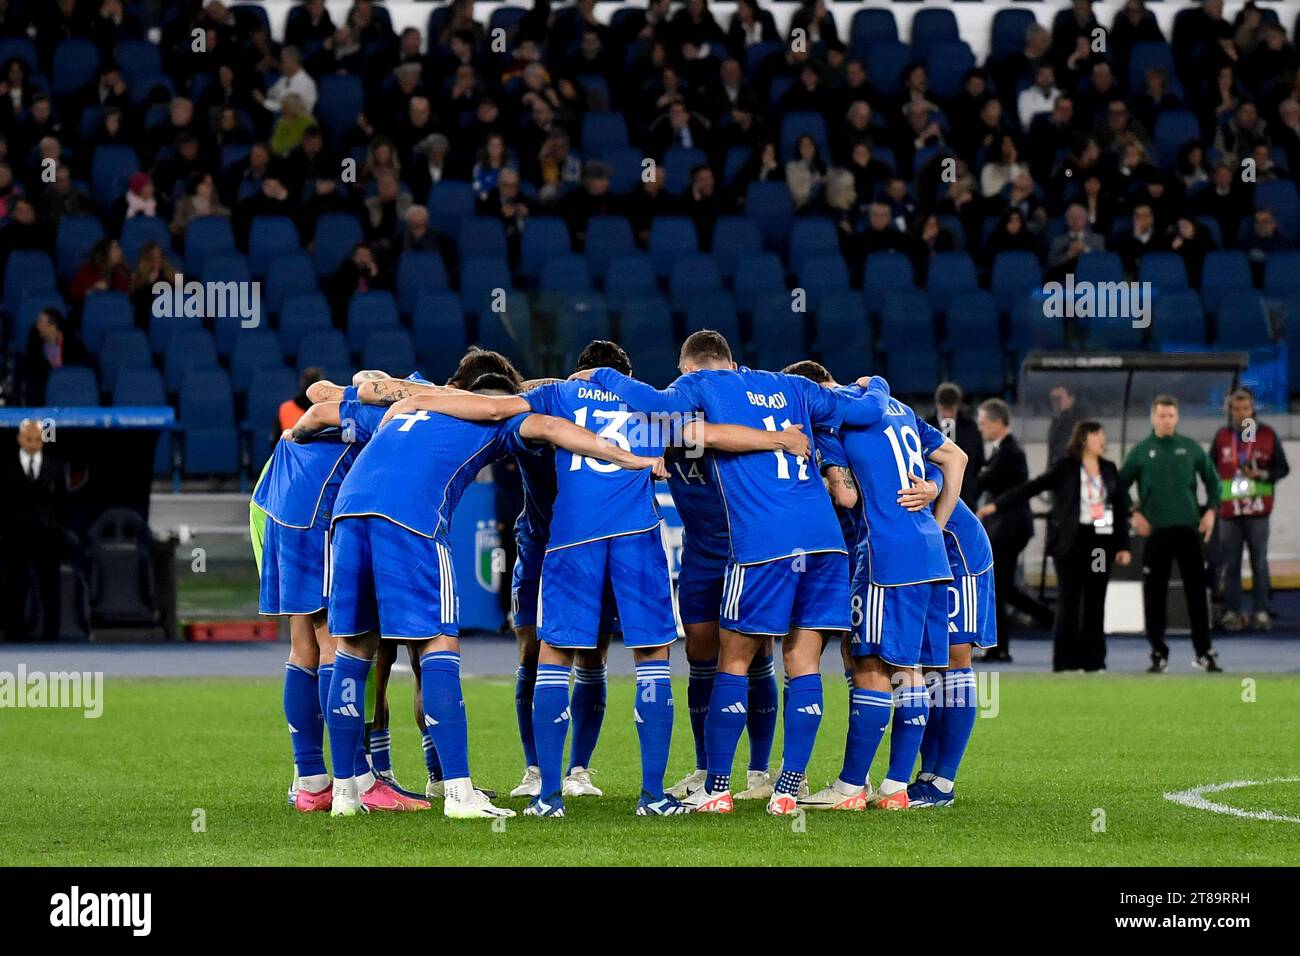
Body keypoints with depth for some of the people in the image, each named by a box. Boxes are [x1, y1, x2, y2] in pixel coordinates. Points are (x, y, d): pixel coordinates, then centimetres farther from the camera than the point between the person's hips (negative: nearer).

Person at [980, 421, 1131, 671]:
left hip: (1102, 542, 4)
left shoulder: (1109, 469, 10)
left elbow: (1120, 508, 13)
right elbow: (1032, 487, -5)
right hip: (1072, 541, -4)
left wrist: (1123, 546, 9)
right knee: (1069, 602, -3)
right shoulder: (1064, 467, -3)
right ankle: (1066, 661, 1)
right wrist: (996, 505, -11)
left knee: (1095, 603, 4)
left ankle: (1093, 660, 9)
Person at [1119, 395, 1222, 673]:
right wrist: (1134, 513, -3)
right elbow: (1121, 484, 7)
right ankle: (1158, 654, 8)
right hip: (1155, 532, 0)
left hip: (1188, 528, 0)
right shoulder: (1141, 451, 3)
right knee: (1154, 594, 0)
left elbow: (1212, 479, 13)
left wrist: (1210, 510, 3)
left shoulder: (1190, 448, 6)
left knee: (1197, 590, -1)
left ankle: (1204, 652, 5)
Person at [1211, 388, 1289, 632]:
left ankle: (1261, 612, 5)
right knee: (1230, 564, 1)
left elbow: (1283, 468, 5)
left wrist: (1263, 474, -13)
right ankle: (1232, 612, 5)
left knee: (1260, 563, 1)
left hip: (1258, 511, -2)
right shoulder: (1222, 437, 9)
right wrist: (1214, 498, 9)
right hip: (1229, 510, 2)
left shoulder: (1268, 435, 3)